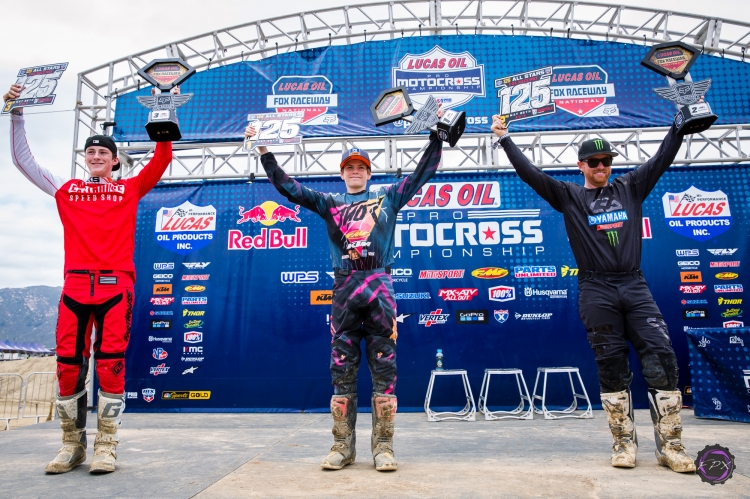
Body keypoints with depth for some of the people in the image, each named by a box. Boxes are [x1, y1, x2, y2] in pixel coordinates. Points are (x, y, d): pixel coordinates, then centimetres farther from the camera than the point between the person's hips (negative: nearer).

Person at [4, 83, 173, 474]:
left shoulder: (130, 189, 13)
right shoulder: (66, 190, 19)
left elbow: (162, 160, 6)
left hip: (116, 285, -2)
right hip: (75, 285, 2)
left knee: (111, 364, -4)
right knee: (68, 365, 2)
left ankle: (106, 446, 4)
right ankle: (72, 444, 16)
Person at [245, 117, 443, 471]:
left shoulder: (388, 198, 17)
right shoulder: (330, 204, 18)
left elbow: (424, 171, 15)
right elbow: (288, 186, 14)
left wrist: (436, 133, 8)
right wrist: (264, 151, 8)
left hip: (380, 288, -1)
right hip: (344, 289, 1)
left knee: (384, 368, -1)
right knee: (342, 369, 2)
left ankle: (383, 446, 6)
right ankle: (343, 446, 11)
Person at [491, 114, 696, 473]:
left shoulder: (630, 187, 16)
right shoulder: (568, 195, 8)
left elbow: (663, 157, 14)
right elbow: (530, 173, 1)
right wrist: (504, 139, -3)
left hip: (635, 285, 2)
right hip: (596, 291, -2)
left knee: (662, 359, -5)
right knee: (611, 366, 2)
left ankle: (669, 445, 4)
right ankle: (624, 442, 13)